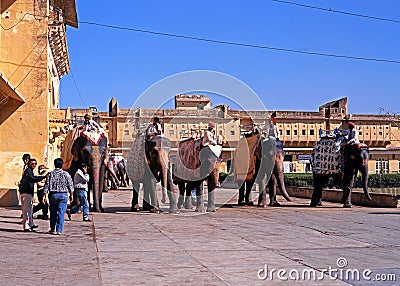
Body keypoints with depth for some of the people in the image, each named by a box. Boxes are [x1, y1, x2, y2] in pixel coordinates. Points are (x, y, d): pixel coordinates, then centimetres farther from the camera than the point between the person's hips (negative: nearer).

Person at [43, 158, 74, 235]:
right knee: (61, 213, 1)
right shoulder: (66, 174, -3)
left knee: (53, 212, 14)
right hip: (63, 194, -1)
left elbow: (46, 185, -3)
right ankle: (59, 230, -1)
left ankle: (53, 229, 22)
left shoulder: (50, 174, -1)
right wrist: (71, 195, 9)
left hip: (53, 194, 1)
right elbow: (70, 185, 0)